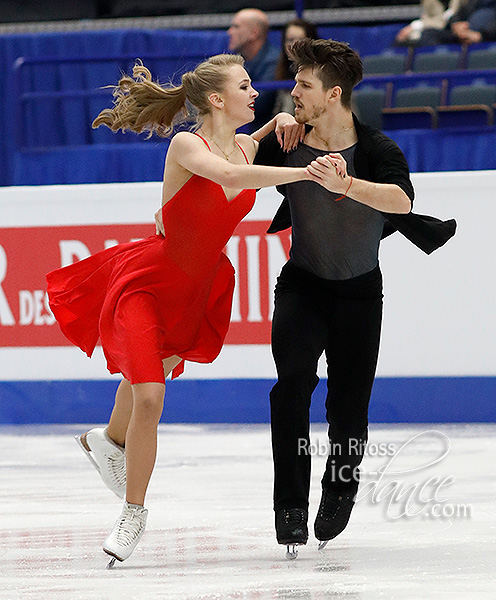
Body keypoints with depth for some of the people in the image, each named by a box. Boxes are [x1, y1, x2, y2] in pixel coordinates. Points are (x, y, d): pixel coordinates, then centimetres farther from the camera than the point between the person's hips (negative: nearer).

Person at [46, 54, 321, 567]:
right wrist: (305, 172, -46)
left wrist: (278, 123, 0)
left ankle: (111, 440, 55)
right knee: (149, 399, -14)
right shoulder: (186, 147, -23)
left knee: (147, 376, 24)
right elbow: (231, 176, -42)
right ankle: (134, 510, 1)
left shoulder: (245, 147, -3)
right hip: (147, 280, -7)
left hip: (196, 289, 7)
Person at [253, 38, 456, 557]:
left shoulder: (378, 151, -22)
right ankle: (290, 504, -21)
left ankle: (341, 486, 32)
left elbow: (401, 201, -43)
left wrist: (343, 184, -59)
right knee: (294, 378, -24)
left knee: (348, 408, -1)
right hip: (302, 284, 1)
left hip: (359, 291, -1)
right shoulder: (285, 145, -13)